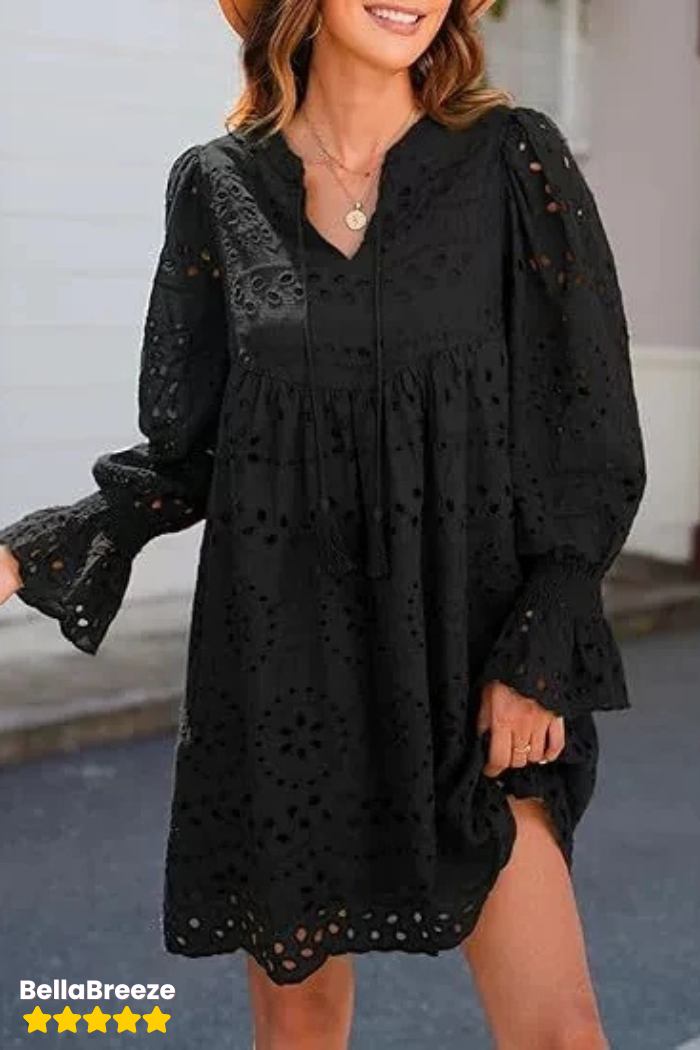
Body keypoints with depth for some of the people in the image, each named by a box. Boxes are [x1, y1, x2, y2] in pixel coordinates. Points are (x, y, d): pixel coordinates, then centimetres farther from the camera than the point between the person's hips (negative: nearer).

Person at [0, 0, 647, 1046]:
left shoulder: (513, 161, -2)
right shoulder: (218, 186, 3)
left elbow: (593, 438, -2)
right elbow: (184, 453, 7)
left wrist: (537, 657, -9)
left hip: (467, 650, -1)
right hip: (280, 662, 2)